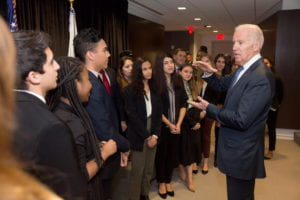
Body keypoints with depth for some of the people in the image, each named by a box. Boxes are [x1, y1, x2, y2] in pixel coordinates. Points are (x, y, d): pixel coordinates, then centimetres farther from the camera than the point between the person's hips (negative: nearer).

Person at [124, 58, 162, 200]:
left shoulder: (154, 89, 8)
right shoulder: (130, 90, -7)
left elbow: (158, 113, 4)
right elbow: (133, 116, -12)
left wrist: (155, 135, -6)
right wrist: (146, 136, -11)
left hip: (153, 135, 5)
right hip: (138, 137, -4)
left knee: (149, 170, 13)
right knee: (137, 171, 5)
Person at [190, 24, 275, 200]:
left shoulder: (260, 78, -26)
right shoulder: (245, 70, 5)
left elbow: (241, 120, -28)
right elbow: (221, 85, 18)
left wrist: (209, 108, -18)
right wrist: (209, 73, -2)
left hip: (242, 154, -9)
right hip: (238, 149, 9)